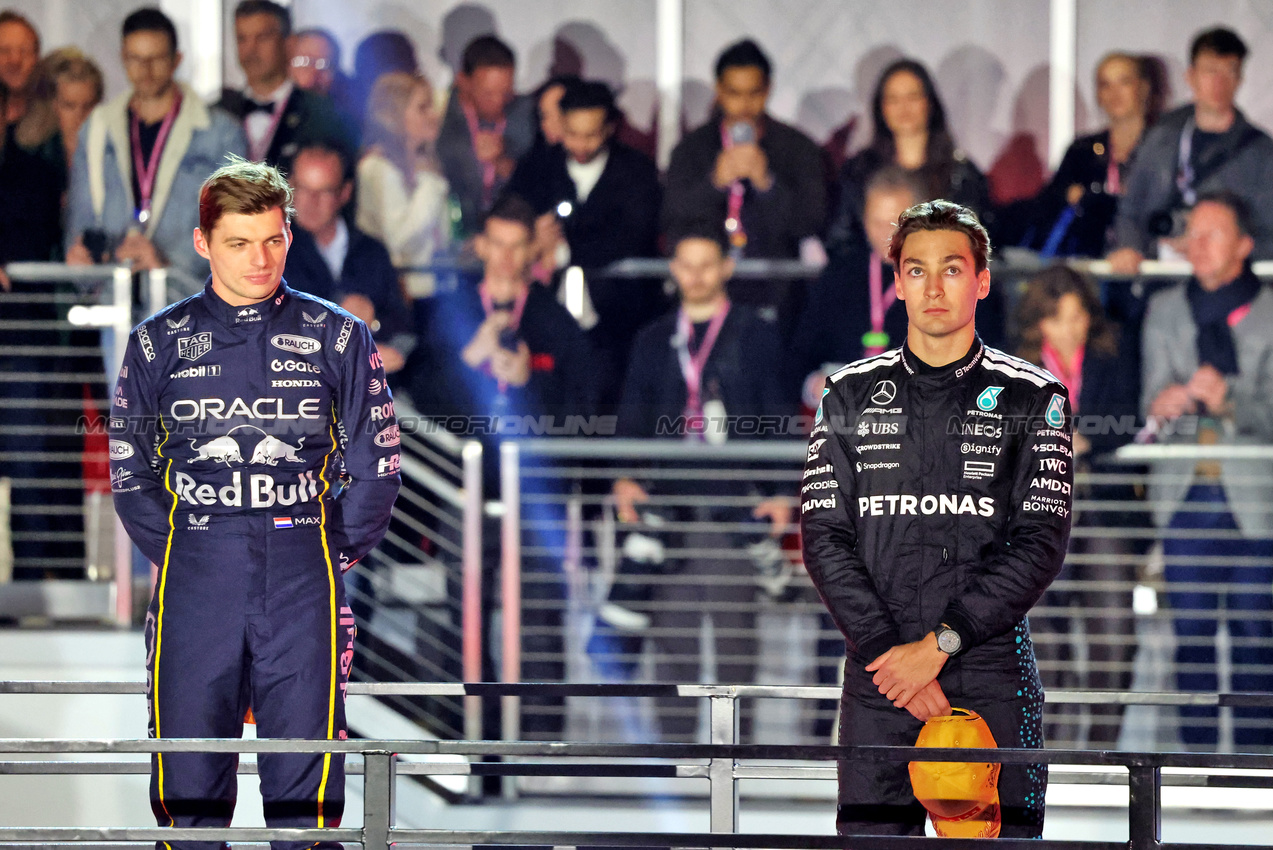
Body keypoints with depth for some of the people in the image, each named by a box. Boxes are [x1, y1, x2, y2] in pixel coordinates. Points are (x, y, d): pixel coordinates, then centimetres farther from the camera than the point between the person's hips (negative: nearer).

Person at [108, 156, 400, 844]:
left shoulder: (336, 338, 6)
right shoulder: (160, 342, 8)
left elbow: (374, 471, 9)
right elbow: (130, 473, 12)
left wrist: (328, 558, 4)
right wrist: (181, 557, 5)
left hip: (304, 578, -1)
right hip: (194, 577, 1)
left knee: (306, 784, -3)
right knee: (188, 770, 0)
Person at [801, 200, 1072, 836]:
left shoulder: (1033, 397, 6)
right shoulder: (851, 395, 11)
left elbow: (1041, 542, -2)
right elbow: (825, 538, 5)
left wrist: (938, 645, -10)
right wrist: (887, 650, -8)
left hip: (994, 677, -1)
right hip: (877, 680, 1)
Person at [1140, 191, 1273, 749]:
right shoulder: (1165, 311, 14)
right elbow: (1154, 400, 8)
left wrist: (1228, 400, -24)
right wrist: (1165, 406, -16)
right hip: (1184, 492, 3)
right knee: (1191, 633, 2)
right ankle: (1197, 751, 8)